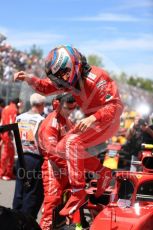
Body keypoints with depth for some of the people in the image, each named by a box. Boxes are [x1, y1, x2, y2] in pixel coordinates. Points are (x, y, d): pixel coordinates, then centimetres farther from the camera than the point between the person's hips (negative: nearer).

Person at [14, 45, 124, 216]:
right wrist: (29, 79, -12)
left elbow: (116, 106, -30)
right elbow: (46, 88, 7)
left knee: (73, 142, -28)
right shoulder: (71, 79, -1)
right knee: (62, 148, 5)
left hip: (107, 122, -9)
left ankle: (78, 192, -23)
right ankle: (102, 171, 11)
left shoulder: (96, 78, -26)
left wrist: (93, 118, -44)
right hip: (91, 121, 9)